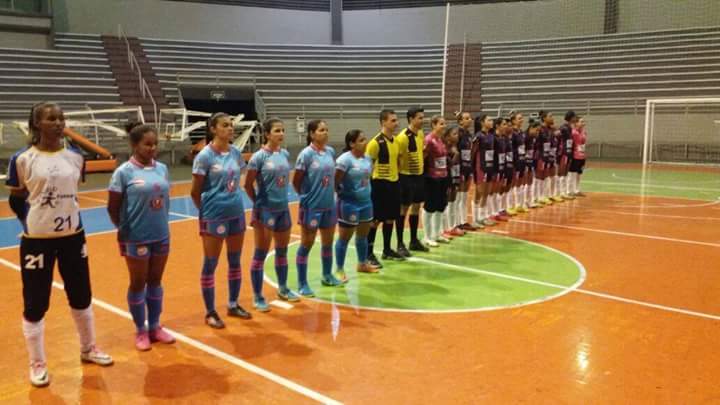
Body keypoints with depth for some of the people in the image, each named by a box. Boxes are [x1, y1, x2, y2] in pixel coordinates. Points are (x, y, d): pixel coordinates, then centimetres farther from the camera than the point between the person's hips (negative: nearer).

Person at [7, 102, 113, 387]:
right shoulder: (22, 160, -9)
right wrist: (35, 221, 5)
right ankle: (37, 364, 25)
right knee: (35, 305, 6)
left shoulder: (75, 157, 1)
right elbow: (16, 200, 2)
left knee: (81, 297, 15)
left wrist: (64, 217, 9)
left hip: (73, 237, 4)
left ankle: (88, 349, 35)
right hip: (37, 241, -3)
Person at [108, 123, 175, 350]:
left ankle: (155, 326, 29)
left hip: (162, 236, 5)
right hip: (136, 238, -5)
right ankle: (141, 331, 24)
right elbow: (113, 208, -6)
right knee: (138, 283, 9)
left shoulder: (162, 168, 3)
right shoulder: (123, 172, -12)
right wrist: (123, 229, 2)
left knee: (155, 281, 15)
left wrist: (162, 222, 9)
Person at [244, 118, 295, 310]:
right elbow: (248, 185, -8)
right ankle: (258, 297, 12)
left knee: (282, 251, 17)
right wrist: (258, 202, 1)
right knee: (261, 254, 2)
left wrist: (282, 198, 10)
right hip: (265, 210, -6)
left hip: (283, 209, 6)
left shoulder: (285, 154, 5)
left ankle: (283, 289, 34)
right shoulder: (259, 157, -13)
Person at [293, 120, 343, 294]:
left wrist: (330, 192, 7)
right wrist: (306, 196, 2)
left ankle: (327, 276, 36)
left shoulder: (331, 151, 3)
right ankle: (302, 284, 14)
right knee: (306, 244, 4)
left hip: (329, 205, 6)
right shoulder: (306, 154, -14)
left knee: (328, 242, 18)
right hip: (311, 206, -6)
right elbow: (296, 181, -8)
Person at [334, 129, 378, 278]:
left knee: (363, 235, 19)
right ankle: (340, 270, 13)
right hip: (349, 203, -8)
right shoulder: (345, 159, -19)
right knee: (344, 237, 2)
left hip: (366, 202, 8)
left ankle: (362, 264, 35)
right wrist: (342, 193, -10)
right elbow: (335, 182, -20)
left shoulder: (367, 158, 7)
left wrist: (366, 191, 11)